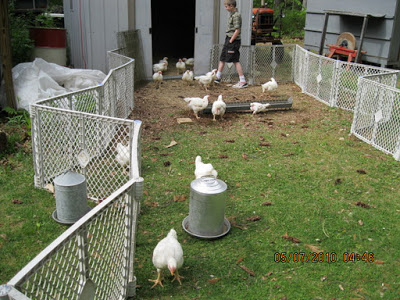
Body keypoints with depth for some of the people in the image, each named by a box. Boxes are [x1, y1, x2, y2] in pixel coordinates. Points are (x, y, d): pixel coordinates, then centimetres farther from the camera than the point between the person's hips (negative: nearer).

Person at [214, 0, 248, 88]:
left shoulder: (236, 15, -14)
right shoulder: (232, 14, 15)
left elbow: (237, 30, -20)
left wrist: (231, 41, -17)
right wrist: (228, 41, 14)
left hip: (233, 40, -10)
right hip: (229, 39, 10)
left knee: (235, 61, -9)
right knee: (222, 59, 14)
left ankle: (243, 82, -6)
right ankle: (217, 77, 24)